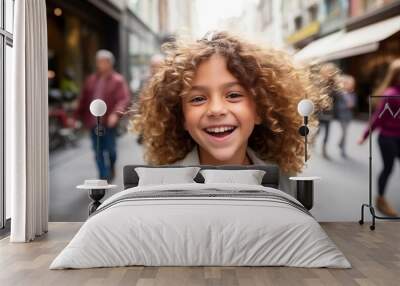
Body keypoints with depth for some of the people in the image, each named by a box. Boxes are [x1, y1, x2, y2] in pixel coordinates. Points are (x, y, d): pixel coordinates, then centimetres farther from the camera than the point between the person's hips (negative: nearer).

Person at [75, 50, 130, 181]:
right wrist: (78, 116, 13)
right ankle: (104, 177, 11)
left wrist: (116, 113, -27)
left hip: (109, 122, -4)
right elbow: (83, 100, 15)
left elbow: (124, 99, -13)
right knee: (98, 152, 3)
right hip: (93, 122, 4)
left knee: (110, 149, 4)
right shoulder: (91, 80, 12)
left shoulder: (118, 80, -2)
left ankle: (111, 167, 36)